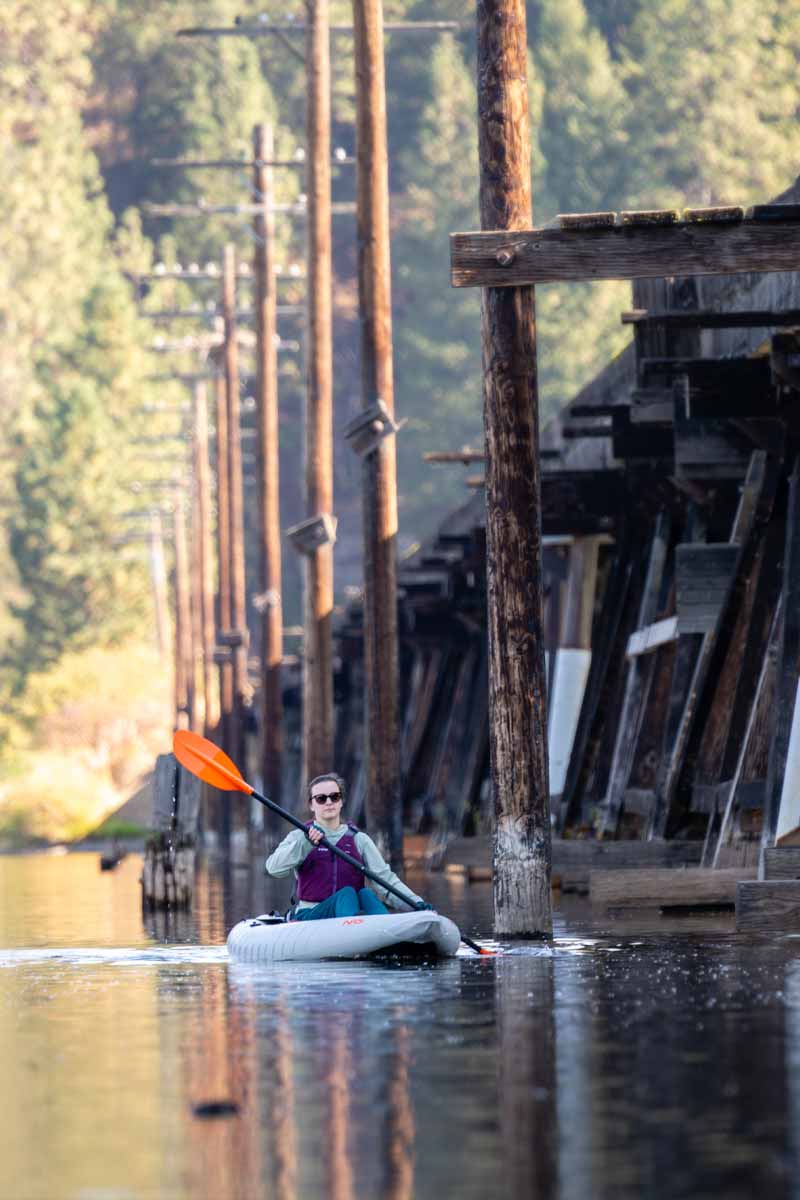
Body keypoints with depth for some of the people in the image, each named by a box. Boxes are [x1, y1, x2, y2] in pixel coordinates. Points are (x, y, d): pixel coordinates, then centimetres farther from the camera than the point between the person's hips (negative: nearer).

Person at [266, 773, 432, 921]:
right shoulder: (298, 837, 12)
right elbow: (275, 868, -7)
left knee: (366, 894, -28)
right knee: (347, 893, -31)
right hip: (309, 916, -3)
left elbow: (385, 877, 6)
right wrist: (306, 842, -22)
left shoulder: (359, 839, 17)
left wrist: (415, 903, -12)